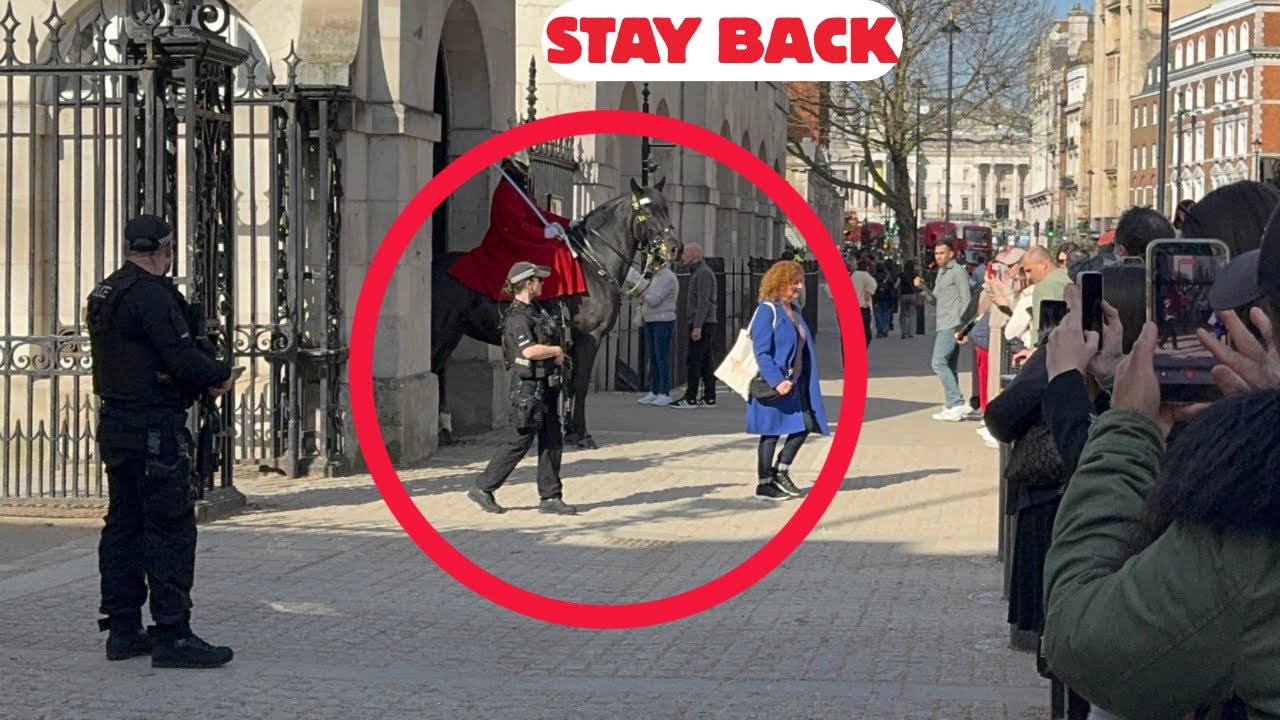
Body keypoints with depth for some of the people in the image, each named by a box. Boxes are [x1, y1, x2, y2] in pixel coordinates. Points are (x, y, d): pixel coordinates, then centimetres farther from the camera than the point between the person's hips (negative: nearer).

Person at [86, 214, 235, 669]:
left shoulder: (104, 294, 15)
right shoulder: (152, 295, -16)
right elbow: (184, 360, -20)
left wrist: (204, 378, 10)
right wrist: (221, 375, -1)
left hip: (115, 424, 10)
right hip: (154, 430, -10)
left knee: (124, 525, 13)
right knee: (171, 529, -7)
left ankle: (123, 630, 18)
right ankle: (172, 636, -7)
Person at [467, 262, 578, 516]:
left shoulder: (535, 311, 13)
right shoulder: (517, 317, -17)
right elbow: (529, 350, -31)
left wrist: (555, 354, 9)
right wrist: (557, 350, -15)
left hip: (546, 386, 9)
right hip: (529, 387, -9)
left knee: (552, 443, 8)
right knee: (518, 442, -3)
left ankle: (550, 497, 12)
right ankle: (482, 488, 7)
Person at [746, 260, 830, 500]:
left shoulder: (794, 310, 13)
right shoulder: (767, 311, -14)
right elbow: (761, 352, -19)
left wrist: (798, 378, 15)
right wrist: (777, 381, -27)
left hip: (795, 382, 8)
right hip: (773, 384, -8)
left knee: (805, 425, 5)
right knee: (772, 432, 0)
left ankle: (780, 471, 19)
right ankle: (764, 484, 11)